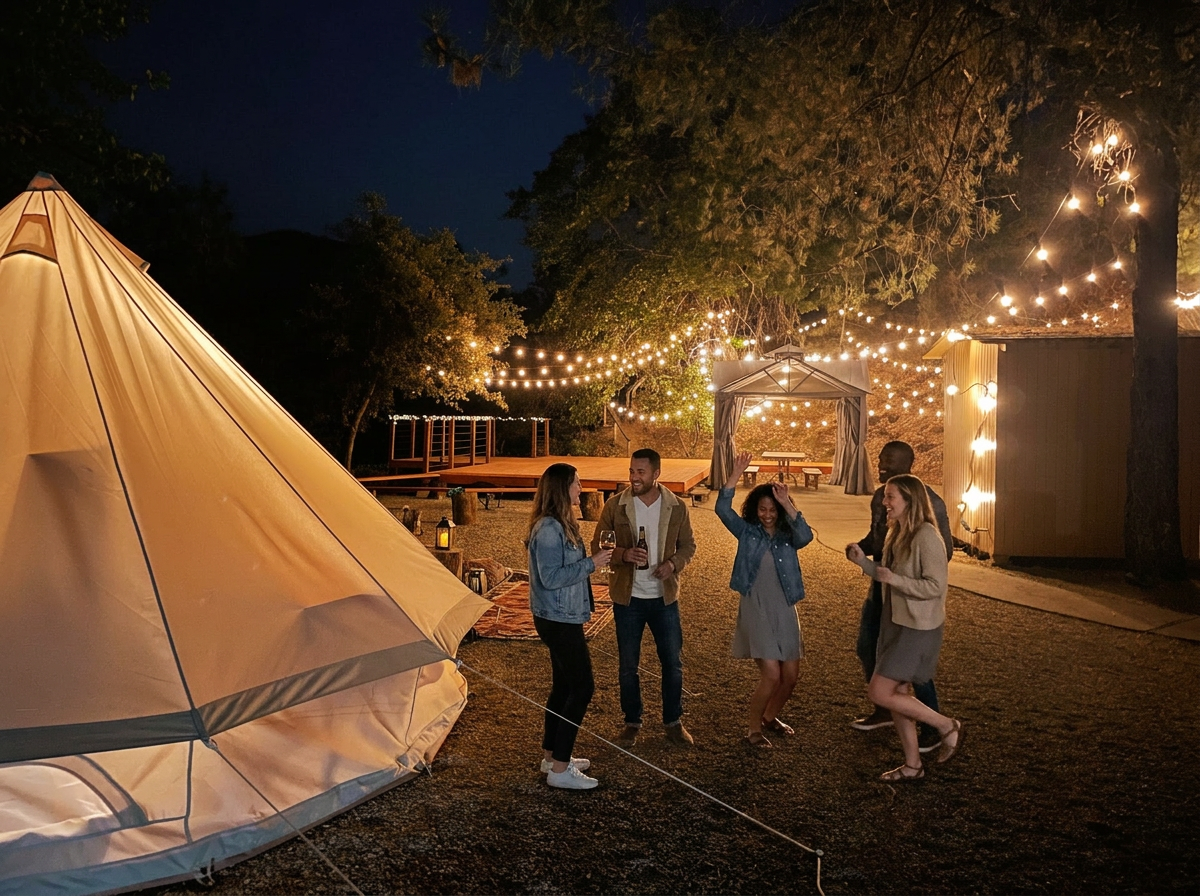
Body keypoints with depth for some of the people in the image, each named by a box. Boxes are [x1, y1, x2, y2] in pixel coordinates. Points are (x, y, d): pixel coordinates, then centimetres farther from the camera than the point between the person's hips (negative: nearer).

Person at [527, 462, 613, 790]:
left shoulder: (560, 524, 10)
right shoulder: (549, 529, -22)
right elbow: (551, 578, -25)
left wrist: (593, 559, 7)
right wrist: (591, 563, -21)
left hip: (562, 617, 10)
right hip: (558, 619, -10)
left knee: (563, 685, 18)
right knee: (582, 686, -5)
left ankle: (551, 755, 30)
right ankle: (559, 769, 2)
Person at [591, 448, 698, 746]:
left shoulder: (676, 507, -5)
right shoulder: (615, 506, -8)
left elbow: (688, 545, 5)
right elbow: (597, 544, -4)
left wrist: (673, 563, -15)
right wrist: (623, 554, -23)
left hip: (664, 597, 1)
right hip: (627, 597, -1)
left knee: (673, 662, 10)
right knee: (628, 665, 11)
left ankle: (673, 722, 29)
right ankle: (632, 722, 29)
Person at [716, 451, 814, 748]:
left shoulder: (788, 536, 1)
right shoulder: (747, 532, -1)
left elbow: (806, 536, -22)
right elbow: (722, 509, -16)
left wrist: (788, 505, -31)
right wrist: (735, 475, -25)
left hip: (784, 611, 3)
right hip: (755, 610, -3)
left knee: (791, 676, 9)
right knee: (771, 675, -11)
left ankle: (770, 717, 36)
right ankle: (754, 729, 10)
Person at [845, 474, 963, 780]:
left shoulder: (926, 536, -20)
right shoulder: (896, 534, 8)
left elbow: (935, 586, -23)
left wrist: (893, 579, -24)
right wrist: (862, 561, 4)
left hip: (918, 628, -9)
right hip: (895, 623, 9)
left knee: (879, 693, -8)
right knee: (897, 695, 14)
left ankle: (947, 727, 9)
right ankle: (912, 765, 27)